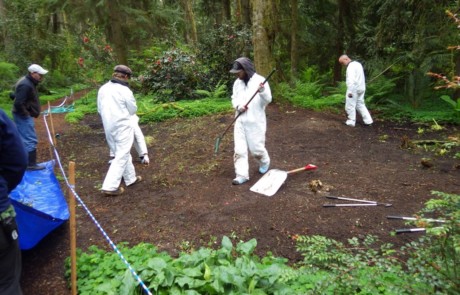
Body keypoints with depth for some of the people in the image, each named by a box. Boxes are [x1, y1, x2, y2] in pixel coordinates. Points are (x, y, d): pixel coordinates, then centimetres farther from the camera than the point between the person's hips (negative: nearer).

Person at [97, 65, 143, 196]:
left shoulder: (103, 88, 5)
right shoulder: (125, 90, -15)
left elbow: (100, 109, 13)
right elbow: (133, 110, -4)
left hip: (108, 127, 7)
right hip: (123, 126, -7)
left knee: (121, 153, 19)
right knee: (122, 156, 0)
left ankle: (130, 178, 31)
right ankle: (110, 186, -3)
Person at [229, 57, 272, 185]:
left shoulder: (259, 80, -11)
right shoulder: (237, 82, 7)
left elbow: (268, 100, -15)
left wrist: (262, 91, -36)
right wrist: (238, 106, -7)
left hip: (255, 121, -5)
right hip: (240, 120, 5)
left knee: (256, 148, 4)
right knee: (239, 149, 1)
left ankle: (264, 162, 36)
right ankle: (242, 174, 9)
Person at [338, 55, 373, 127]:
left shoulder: (351, 66, -16)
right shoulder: (357, 64, 15)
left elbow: (351, 80, -24)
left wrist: (350, 91, -25)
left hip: (354, 89, -10)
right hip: (361, 88, 10)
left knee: (350, 105, 1)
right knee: (360, 105, 15)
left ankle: (351, 121, 7)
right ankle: (368, 121, 14)